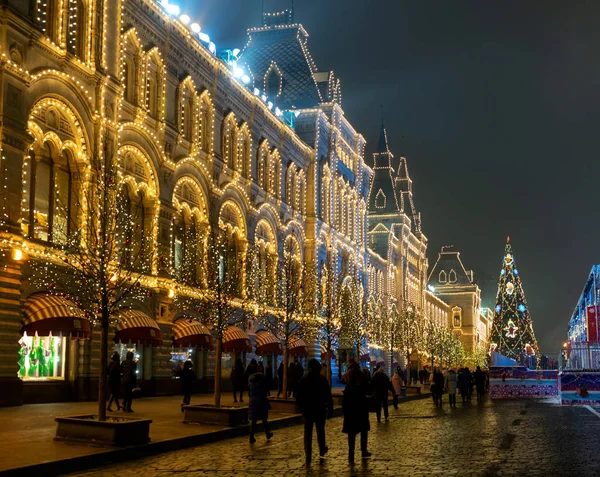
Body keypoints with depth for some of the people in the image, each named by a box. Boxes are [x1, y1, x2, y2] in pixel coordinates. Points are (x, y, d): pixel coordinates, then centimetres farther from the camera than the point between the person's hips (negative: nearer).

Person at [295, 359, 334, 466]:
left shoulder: (303, 380, -2)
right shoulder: (322, 379, -8)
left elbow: (298, 397, 1)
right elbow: (328, 397, -9)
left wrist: (302, 407, 15)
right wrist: (330, 409, -4)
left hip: (307, 410, 1)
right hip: (320, 410, -1)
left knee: (307, 433, 3)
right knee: (320, 431, 18)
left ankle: (308, 456, -4)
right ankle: (322, 449, 34)